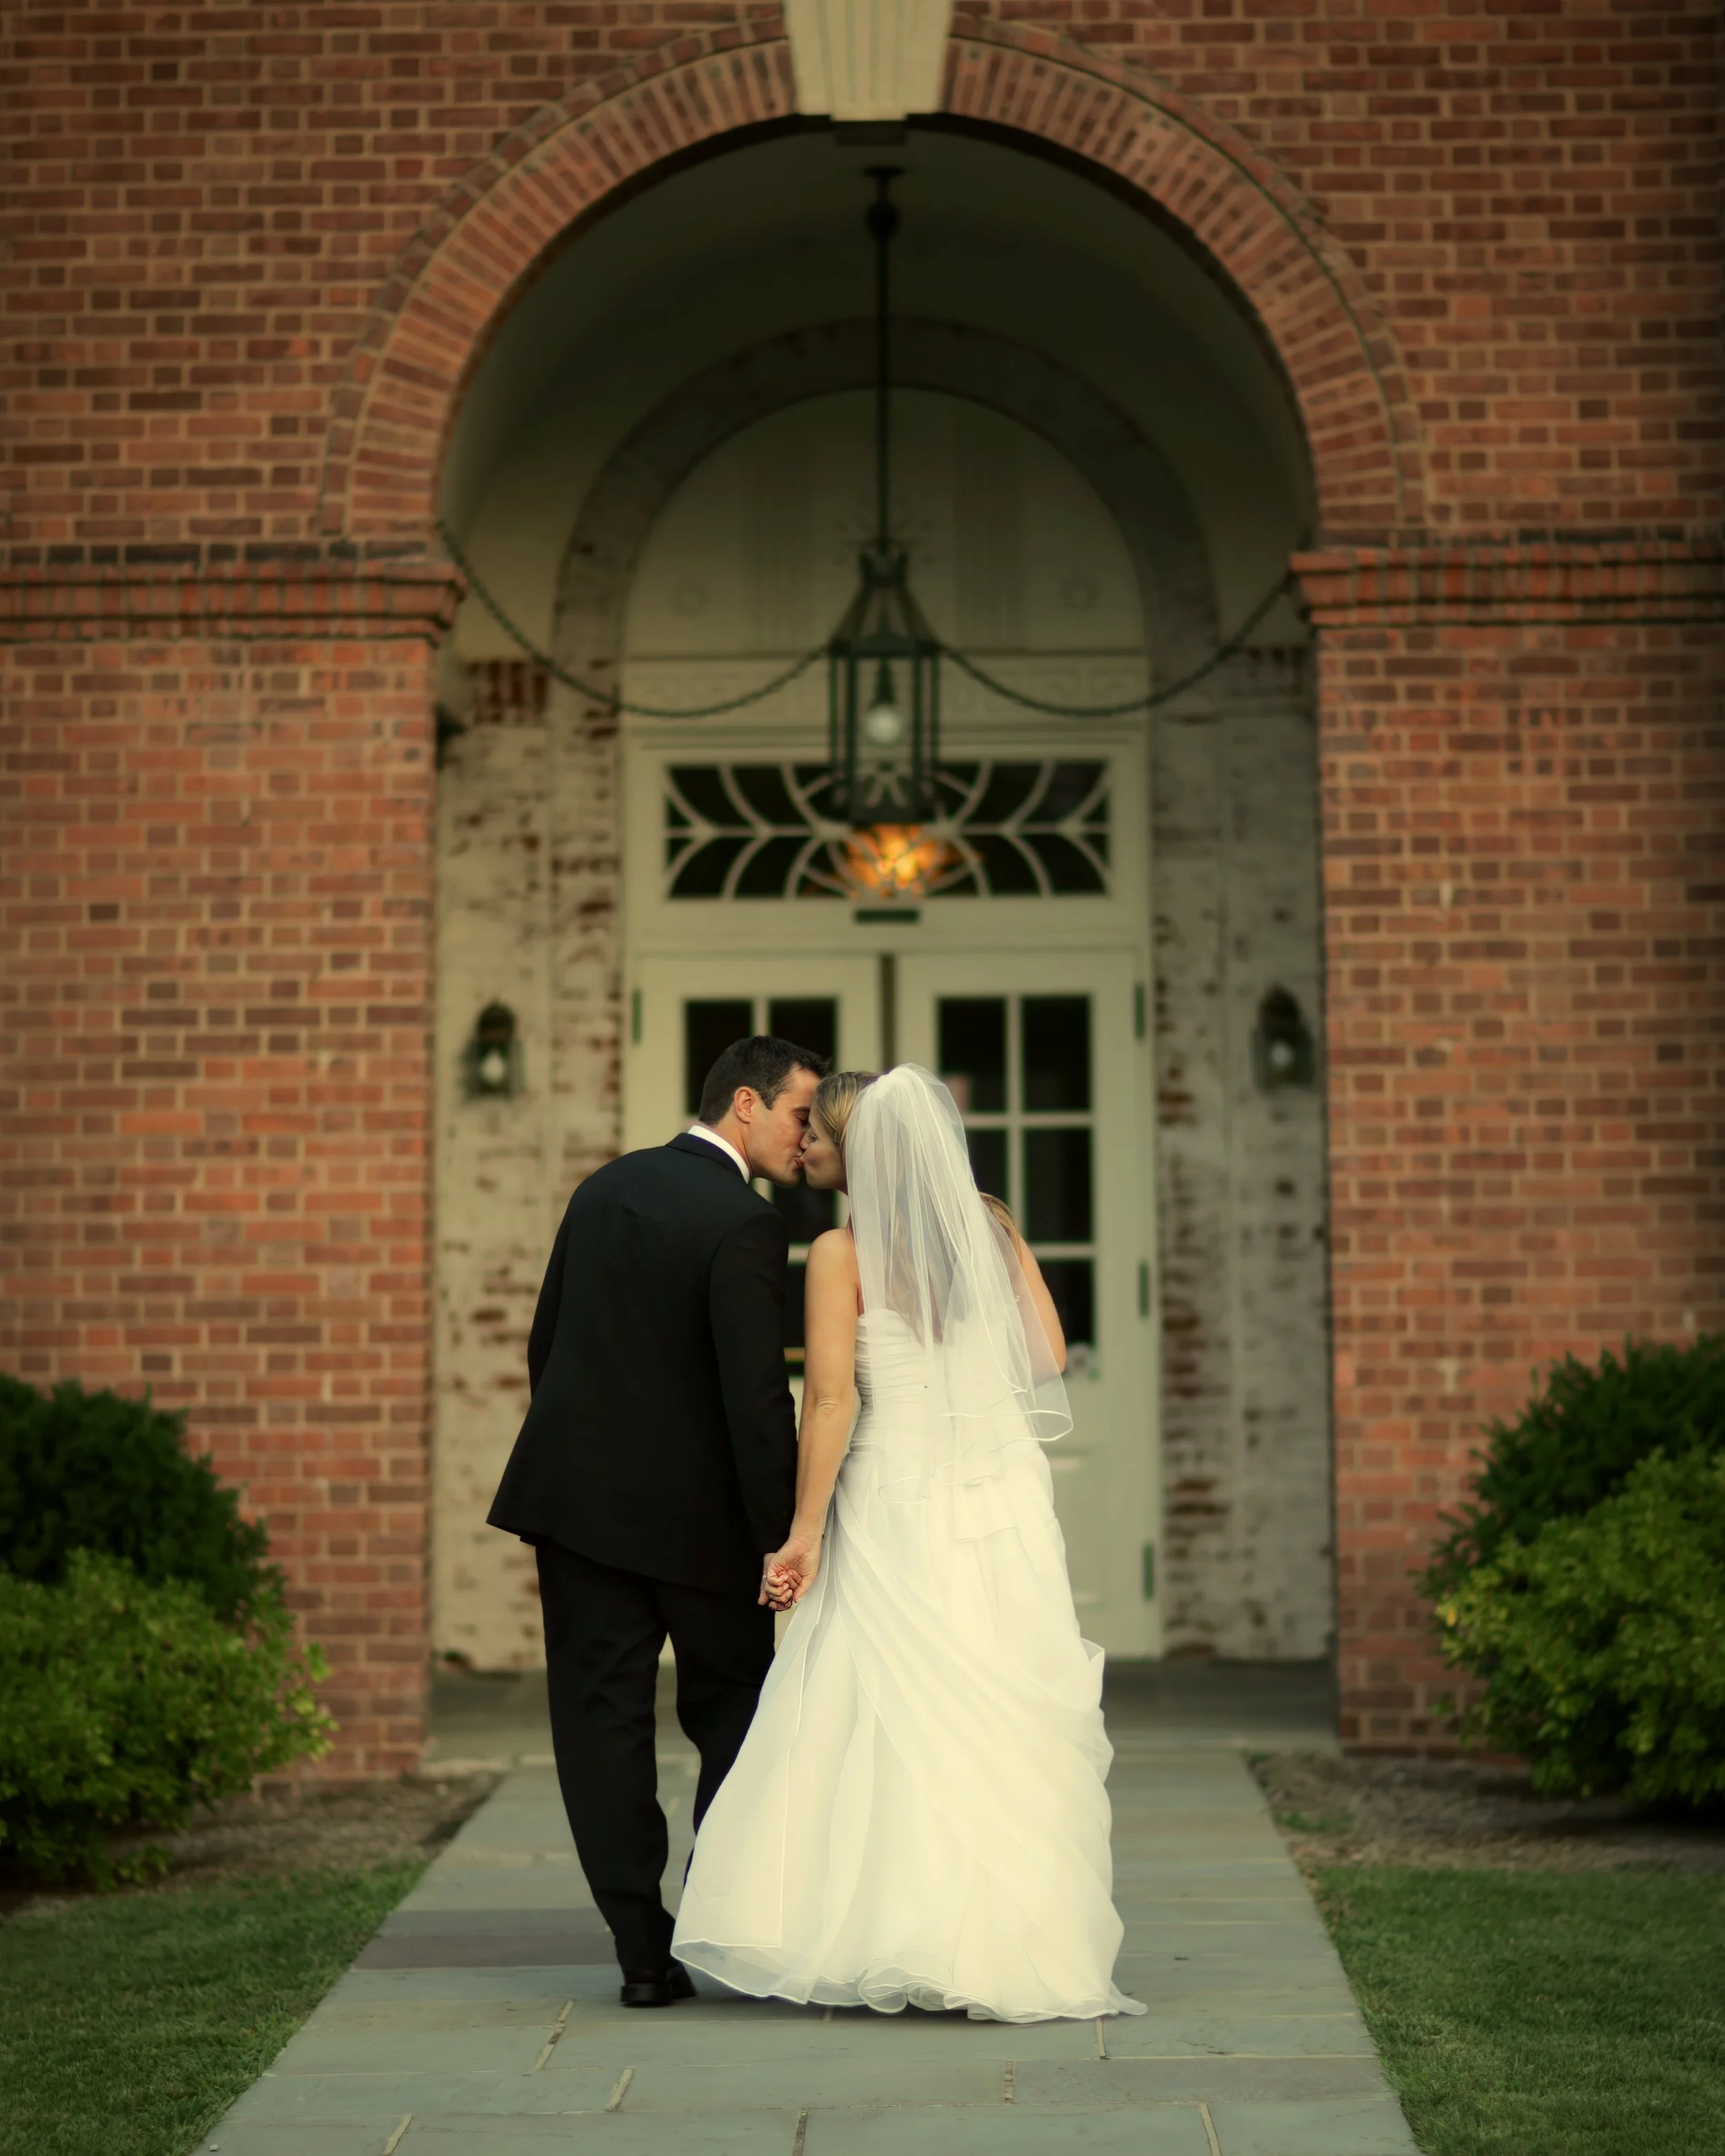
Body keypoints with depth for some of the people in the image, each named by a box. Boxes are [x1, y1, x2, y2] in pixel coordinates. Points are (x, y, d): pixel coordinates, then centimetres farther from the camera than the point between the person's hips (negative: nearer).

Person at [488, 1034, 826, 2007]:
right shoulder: (744, 1225, -14)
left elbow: (545, 1342, 13)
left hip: (575, 1487, 5)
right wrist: (781, 1543, -14)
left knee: (603, 1718, 5)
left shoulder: (606, 1188, 8)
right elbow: (757, 1401, -18)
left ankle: (645, 1950, 5)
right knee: (736, 1710, 12)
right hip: (692, 1509, -5)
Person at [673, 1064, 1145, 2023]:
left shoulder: (843, 1252, -6)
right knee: (1005, 1718, 6)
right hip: (1005, 1496, 4)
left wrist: (805, 1531, -6)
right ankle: (1017, 1947, 8)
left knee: (889, 1717, 2)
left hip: (896, 1499, -4)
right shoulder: (994, 1229, 7)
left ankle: (894, 1943, 1)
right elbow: (1050, 1355, 9)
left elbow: (830, 1399, -10)